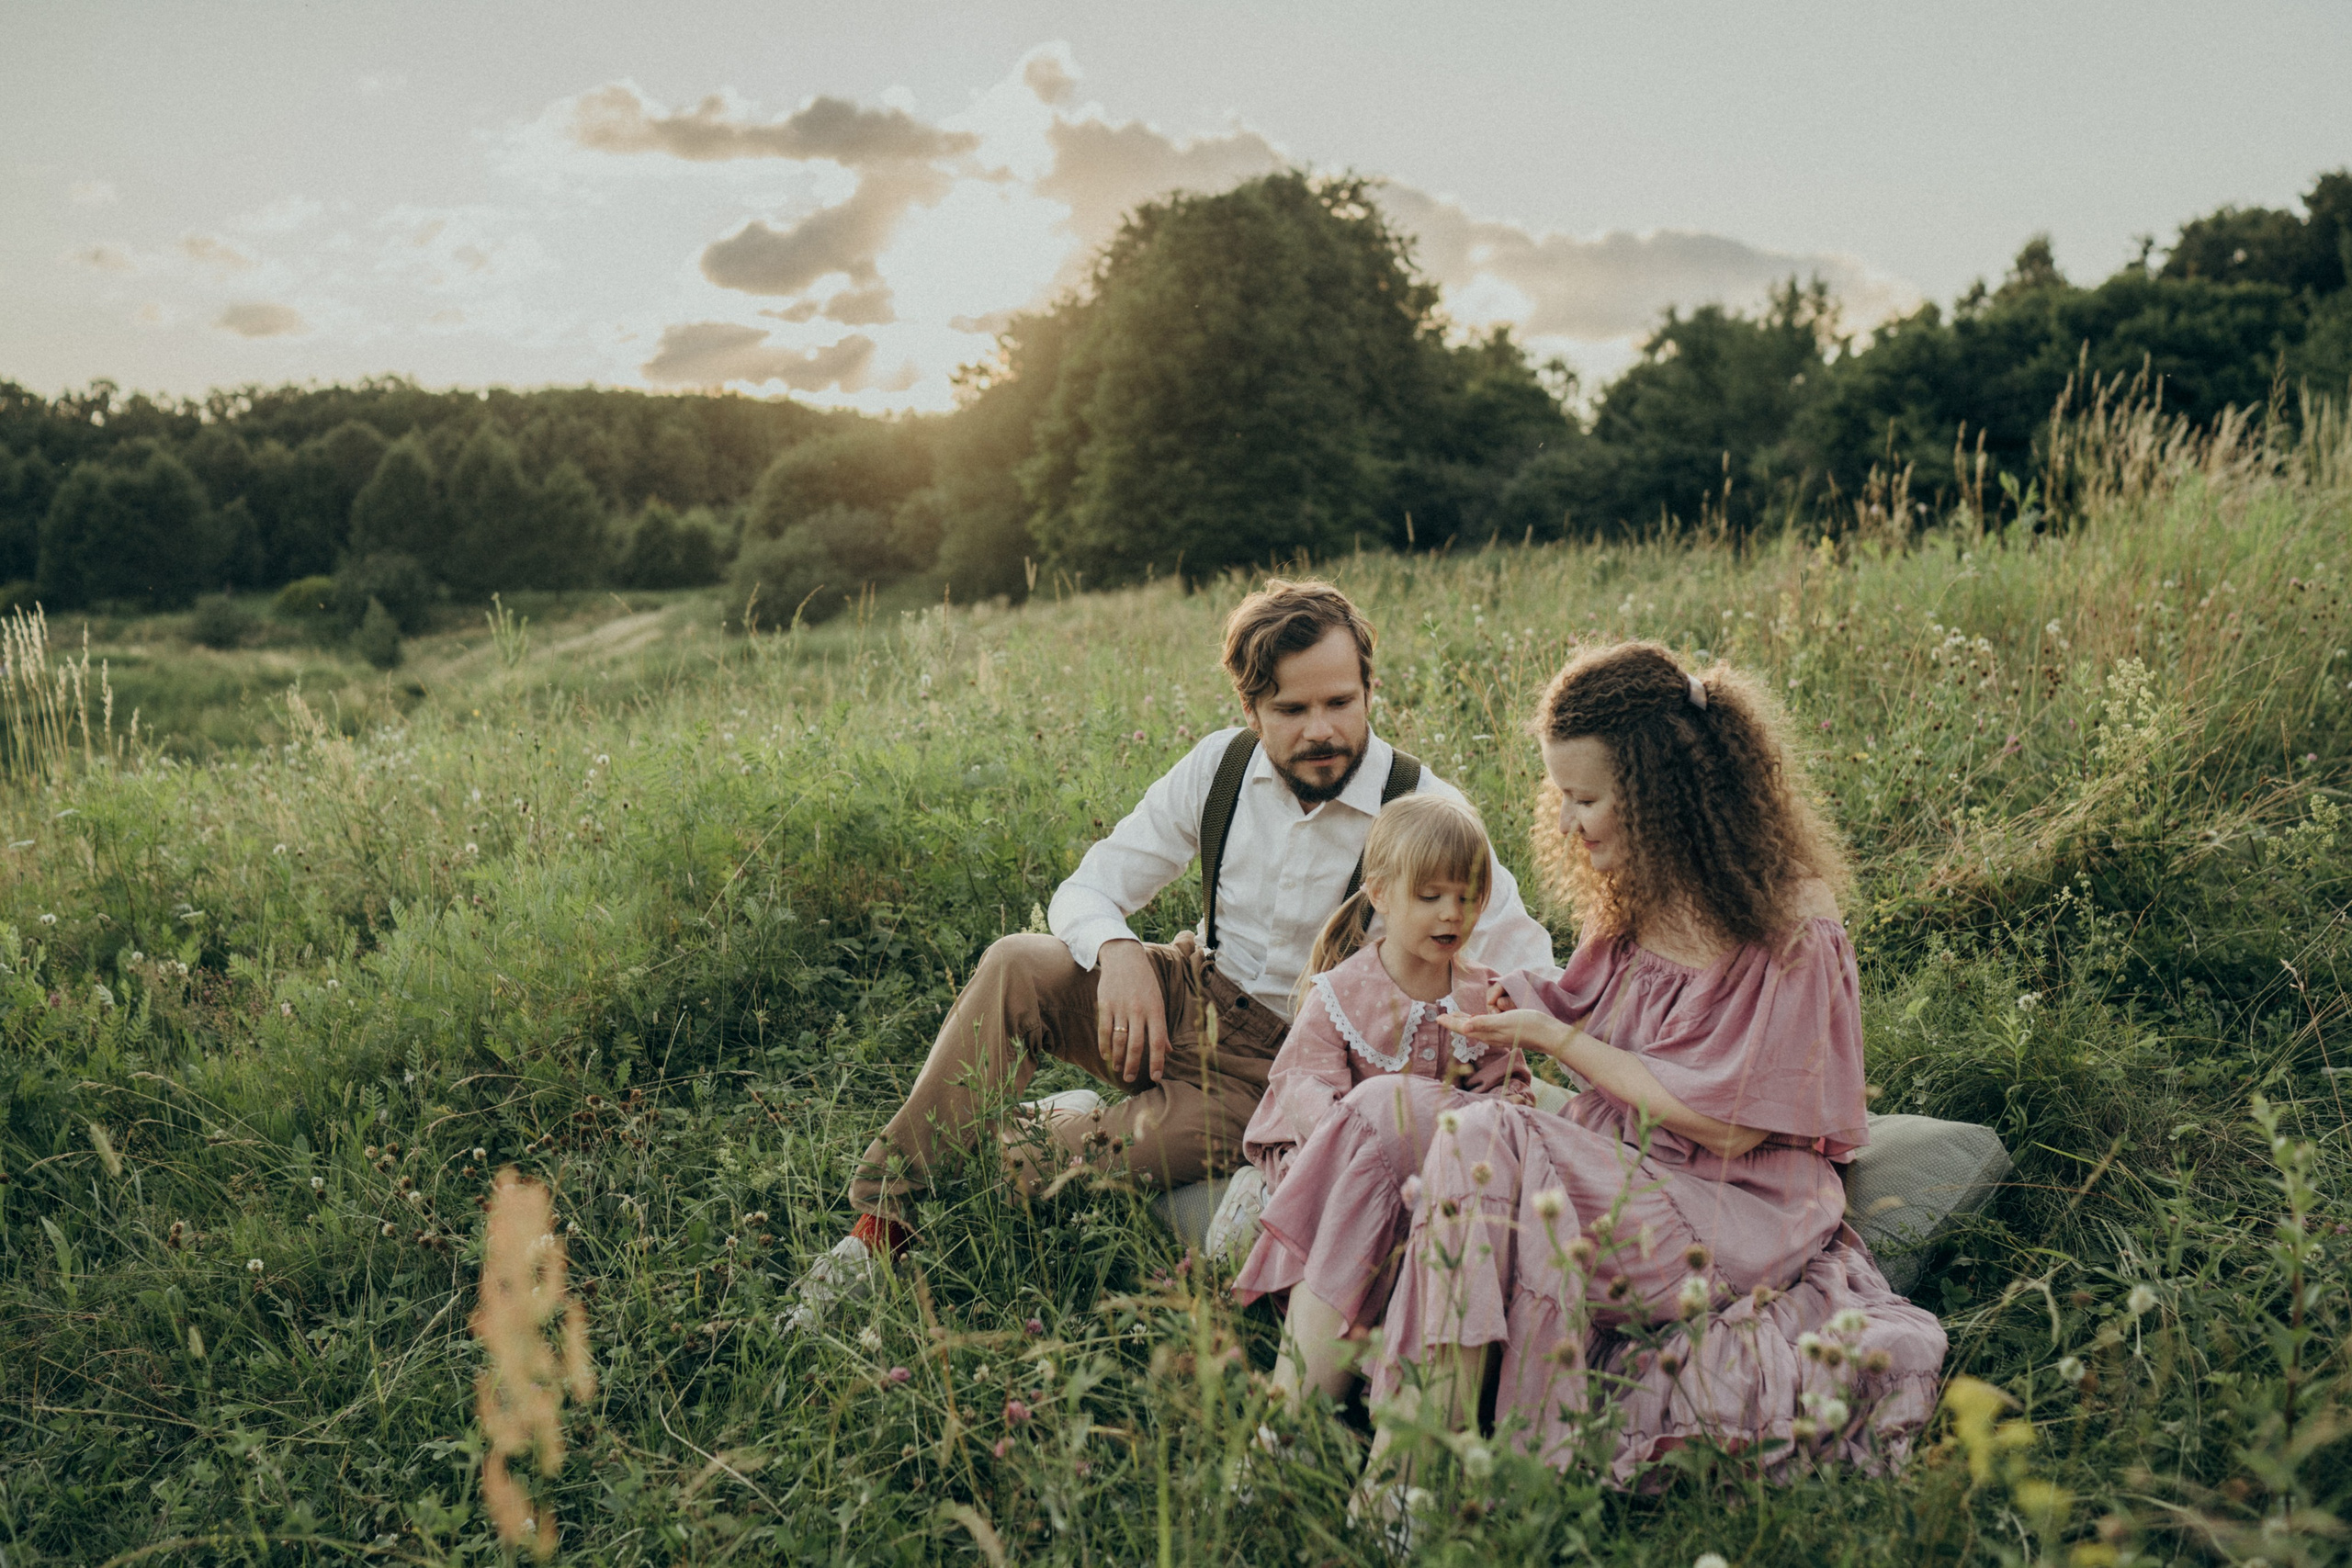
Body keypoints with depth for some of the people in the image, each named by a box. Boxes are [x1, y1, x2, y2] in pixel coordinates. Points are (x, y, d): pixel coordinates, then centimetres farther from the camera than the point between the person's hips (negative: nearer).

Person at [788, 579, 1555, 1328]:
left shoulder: (1422, 811, -17)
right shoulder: (1222, 765, -6)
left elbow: (1527, 965, -17)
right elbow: (1086, 891, -3)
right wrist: (1118, 952, -26)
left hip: (1281, 1061, -3)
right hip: (1185, 995, 4)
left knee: (1149, 1148, -31)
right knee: (1016, 967, -22)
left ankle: (946, 1187, -2)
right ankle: (881, 1220, -17)